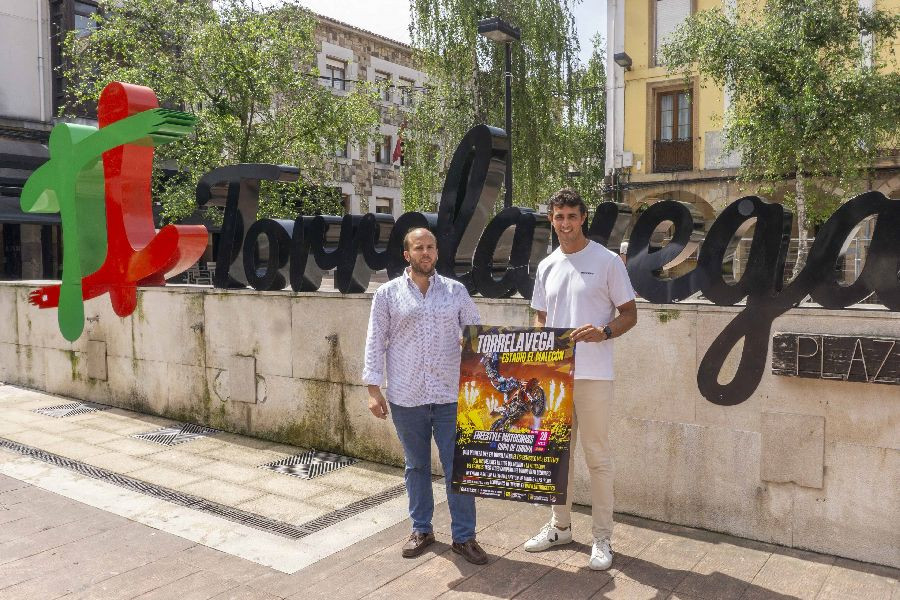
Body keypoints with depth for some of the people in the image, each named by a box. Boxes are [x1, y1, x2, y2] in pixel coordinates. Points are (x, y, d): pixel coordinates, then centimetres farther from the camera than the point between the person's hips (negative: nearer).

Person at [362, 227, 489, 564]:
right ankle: (421, 529, 31)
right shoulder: (388, 294, 1)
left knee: (458, 467, 4)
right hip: (406, 398, 0)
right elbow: (375, 343, 1)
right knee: (416, 465, 14)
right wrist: (373, 389, -3)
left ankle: (464, 536, 17)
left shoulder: (456, 291, 4)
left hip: (449, 397, 0)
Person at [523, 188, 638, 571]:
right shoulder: (546, 267, 12)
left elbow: (630, 314, -2)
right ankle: (560, 526, 31)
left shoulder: (607, 261, -4)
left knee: (597, 455, 2)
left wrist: (603, 332, -21)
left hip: (593, 375, -5)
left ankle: (602, 538, 16)